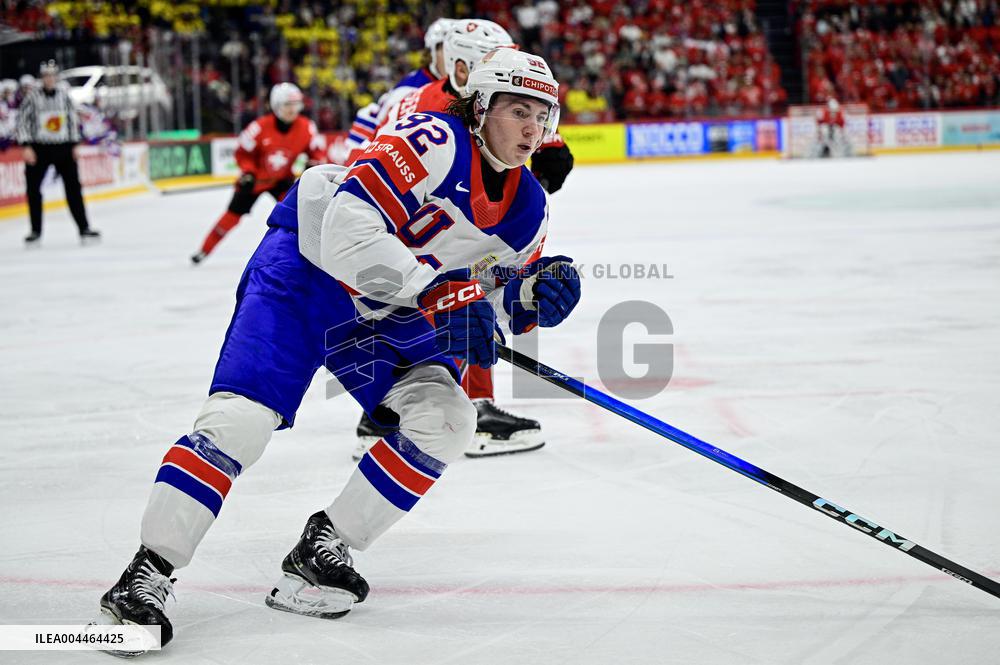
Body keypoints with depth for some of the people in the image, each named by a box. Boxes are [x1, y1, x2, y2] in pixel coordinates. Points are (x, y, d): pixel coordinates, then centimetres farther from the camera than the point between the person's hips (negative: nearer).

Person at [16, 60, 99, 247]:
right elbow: (22, 120, -7)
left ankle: (84, 228, 5)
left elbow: (72, 119, 12)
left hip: (63, 148, 2)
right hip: (39, 149, -2)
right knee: (33, 189, -2)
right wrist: (26, 146, -14)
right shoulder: (32, 97, -7)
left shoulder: (64, 96, 4)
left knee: (73, 188, 1)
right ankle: (35, 232, 9)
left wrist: (74, 145, 9)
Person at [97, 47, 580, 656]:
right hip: (307, 269, -7)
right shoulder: (436, 142, -24)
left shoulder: (529, 208, -1)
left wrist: (535, 294, -12)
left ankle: (322, 550, 1)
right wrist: (437, 291, -35)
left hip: (388, 316, 7)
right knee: (244, 416, -20)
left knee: (445, 420, -9)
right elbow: (349, 228, -33)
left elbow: (497, 302, 11)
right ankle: (148, 573, -15)